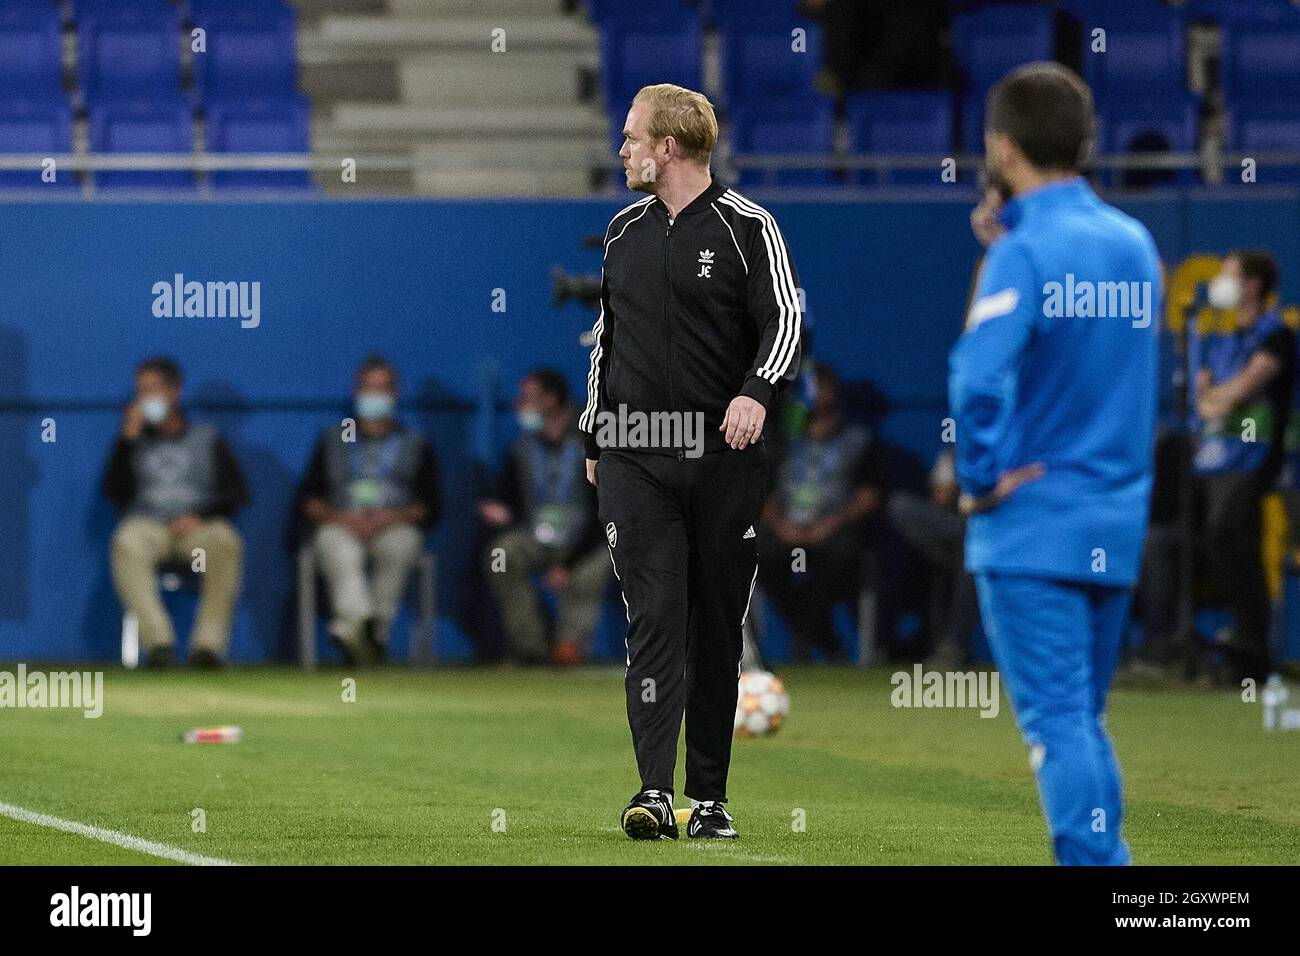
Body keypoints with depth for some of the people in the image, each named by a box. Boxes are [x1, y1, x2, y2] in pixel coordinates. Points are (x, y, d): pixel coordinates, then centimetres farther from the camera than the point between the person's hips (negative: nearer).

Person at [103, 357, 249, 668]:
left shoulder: (207, 439, 19)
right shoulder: (132, 441, 21)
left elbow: (238, 493, 8)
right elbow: (115, 493, 5)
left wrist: (200, 515, -10)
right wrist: (129, 438, 0)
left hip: (200, 526, 0)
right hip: (147, 523, 0)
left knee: (225, 542, -36)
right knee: (127, 543, -37)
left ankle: (209, 643, -37)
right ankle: (158, 642, -43)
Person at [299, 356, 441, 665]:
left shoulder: (417, 446, 22)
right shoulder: (332, 441, 25)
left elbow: (431, 508, 10)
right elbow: (308, 500, 14)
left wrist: (392, 517, -9)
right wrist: (340, 516, -7)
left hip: (395, 527, 0)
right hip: (340, 525, 0)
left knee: (400, 546, -38)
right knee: (340, 553, -38)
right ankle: (357, 621, -61)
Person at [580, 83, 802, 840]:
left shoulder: (747, 227, -1)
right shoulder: (625, 233, 14)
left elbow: (785, 319, -8)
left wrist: (757, 390, -26)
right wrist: (595, 439, 21)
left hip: (725, 458, -2)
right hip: (637, 458, 2)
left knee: (718, 627, 4)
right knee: (654, 617, -9)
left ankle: (711, 796, 13)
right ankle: (656, 792, -17)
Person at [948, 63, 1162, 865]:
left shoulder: (1027, 252, -14)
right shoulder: (1136, 243, 8)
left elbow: (979, 378, -27)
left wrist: (980, 479, -14)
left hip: (1033, 526, -7)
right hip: (1118, 526, 7)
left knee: (1056, 722, -6)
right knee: (1086, 721, 15)